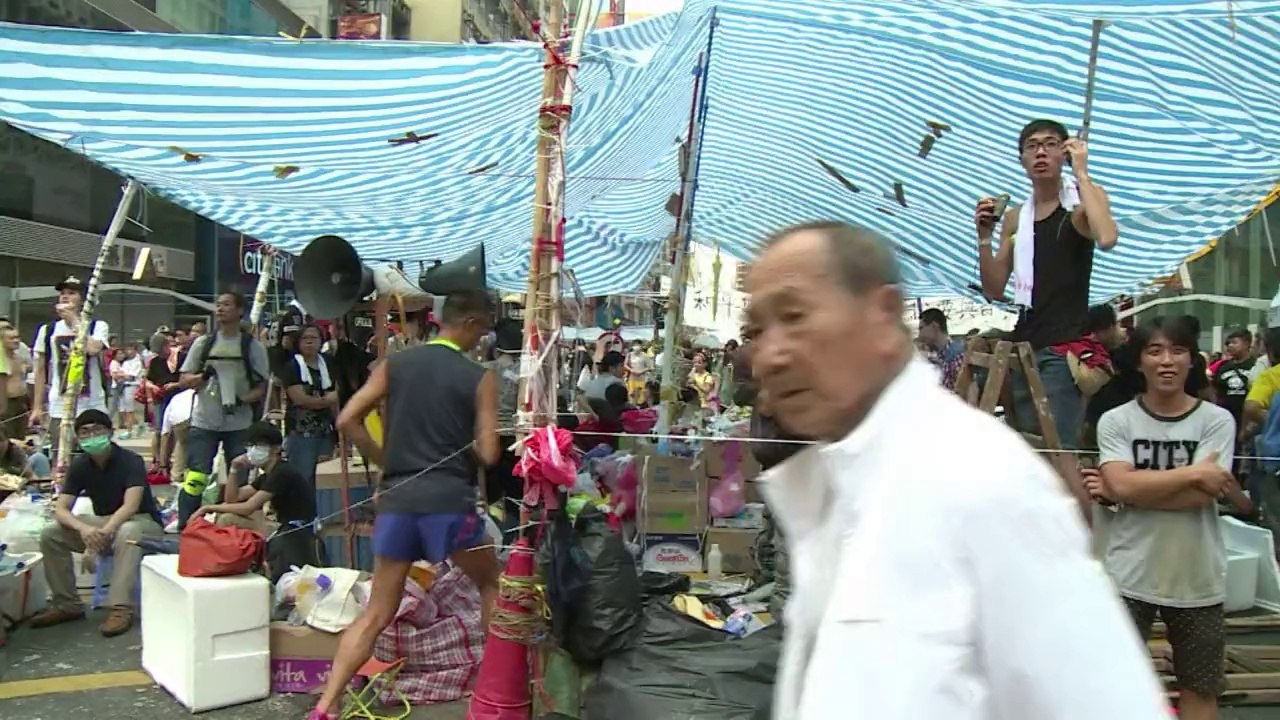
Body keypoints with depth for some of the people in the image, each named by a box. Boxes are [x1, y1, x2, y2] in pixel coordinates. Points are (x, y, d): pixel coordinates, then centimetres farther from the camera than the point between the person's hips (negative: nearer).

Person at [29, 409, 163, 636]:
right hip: (102, 523, 6)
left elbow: (131, 506, -28)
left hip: (142, 522, -6)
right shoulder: (79, 466, -1)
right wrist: (83, 528, -32)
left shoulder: (130, 461, -17)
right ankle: (67, 604, -3)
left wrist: (103, 533, -43)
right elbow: (60, 509, -10)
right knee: (51, 534, -13)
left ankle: (121, 608, -39)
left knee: (128, 532, -40)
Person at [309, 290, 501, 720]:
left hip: (397, 499, 3)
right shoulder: (480, 377, -3)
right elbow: (488, 455, -6)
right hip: (449, 500, -3)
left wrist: (386, 462, 11)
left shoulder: (394, 364, 7)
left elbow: (347, 420, 0)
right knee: (491, 585, 22)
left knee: (377, 614, 11)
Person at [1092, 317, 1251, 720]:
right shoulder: (1116, 421, -3)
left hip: (1198, 579, 1)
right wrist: (1194, 473, -16)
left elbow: (1201, 495, -15)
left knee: (1201, 685, 15)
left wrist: (1123, 490, -14)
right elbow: (1122, 484, -17)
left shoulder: (1216, 421, -4)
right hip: (1129, 576, 0)